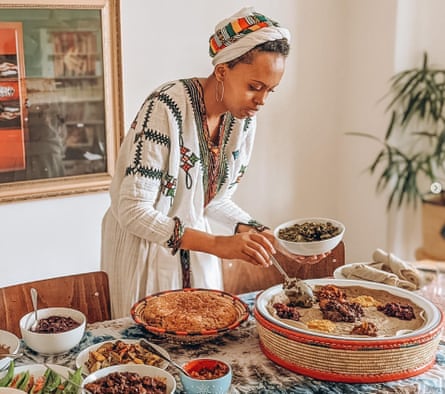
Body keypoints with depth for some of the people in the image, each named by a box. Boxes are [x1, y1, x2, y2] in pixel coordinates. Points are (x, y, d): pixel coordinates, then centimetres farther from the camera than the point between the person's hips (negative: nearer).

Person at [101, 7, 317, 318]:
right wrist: (218, 244, -34)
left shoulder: (244, 121, -5)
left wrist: (260, 234, -10)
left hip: (194, 244, 6)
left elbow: (216, 201, 6)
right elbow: (133, 211, -27)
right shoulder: (167, 108, -26)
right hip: (142, 245, -6)